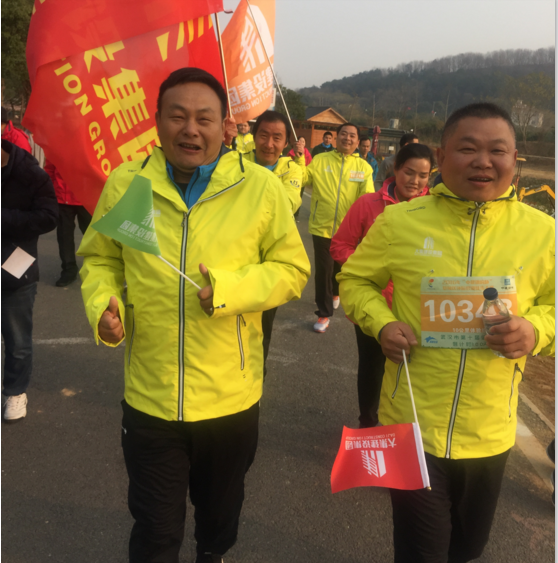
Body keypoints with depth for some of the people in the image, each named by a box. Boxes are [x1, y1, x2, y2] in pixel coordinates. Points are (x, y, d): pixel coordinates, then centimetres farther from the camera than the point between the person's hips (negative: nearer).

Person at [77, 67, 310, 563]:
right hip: (149, 397, 0)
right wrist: (103, 306, -11)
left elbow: (293, 269, -5)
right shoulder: (124, 184, -4)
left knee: (220, 512, 27)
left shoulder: (261, 186, -9)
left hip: (231, 398, 1)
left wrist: (229, 288, -21)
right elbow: (99, 259, 8)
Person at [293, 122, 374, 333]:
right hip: (322, 227, -1)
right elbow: (303, 179, -11)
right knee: (323, 271, 2)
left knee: (341, 268, 20)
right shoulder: (320, 160, -1)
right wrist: (299, 158, -24)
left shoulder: (363, 167, -1)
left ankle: (335, 292, 52)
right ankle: (324, 313, 17)